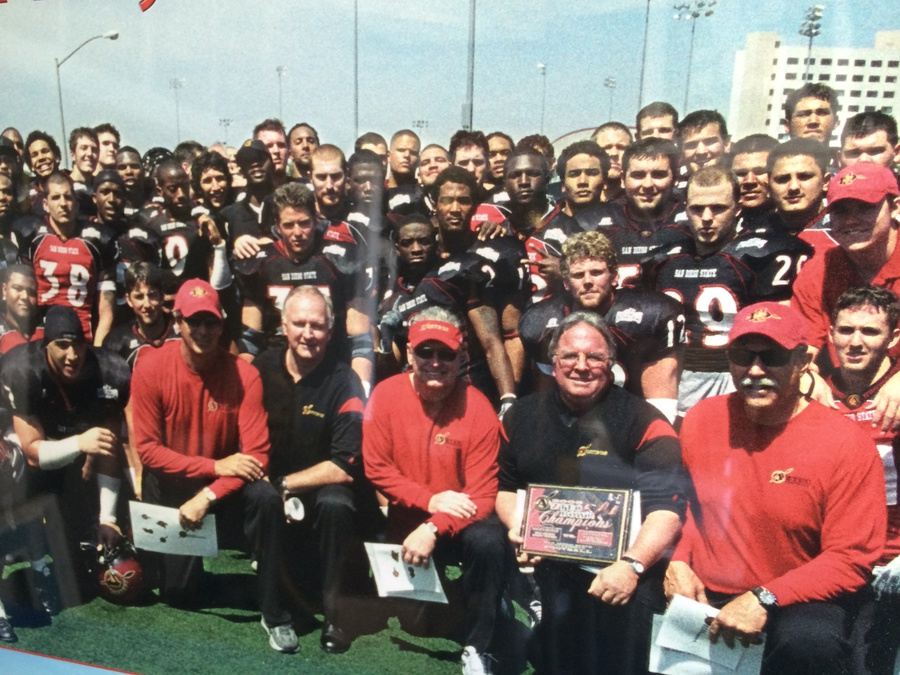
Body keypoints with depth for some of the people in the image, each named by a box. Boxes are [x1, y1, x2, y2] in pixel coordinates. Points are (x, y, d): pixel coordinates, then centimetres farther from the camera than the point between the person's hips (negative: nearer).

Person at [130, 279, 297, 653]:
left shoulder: (243, 374, -18)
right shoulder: (150, 368, -16)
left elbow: (257, 454, -19)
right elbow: (148, 449, -14)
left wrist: (207, 496, -29)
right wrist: (215, 465, -22)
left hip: (223, 485, -1)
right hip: (170, 486, 1)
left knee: (266, 498, -33)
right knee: (178, 594, 2)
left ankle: (274, 612, -17)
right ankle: (179, 556, 40)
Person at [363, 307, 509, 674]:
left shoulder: (478, 408, -14)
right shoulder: (385, 395, -10)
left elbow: (482, 494, -13)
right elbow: (376, 469, -7)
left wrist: (433, 529, -27)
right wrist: (430, 499, -19)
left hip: (456, 522, -2)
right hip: (401, 519, 2)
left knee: (489, 541, -31)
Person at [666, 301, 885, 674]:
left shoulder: (846, 444, -12)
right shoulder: (702, 418, -1)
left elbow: (851, 558, -11)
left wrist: (763, 600, -19)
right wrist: (678, 561, -5)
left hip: (798, 601, -4)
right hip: (702, 593, 5)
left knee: (810, 642, -35)